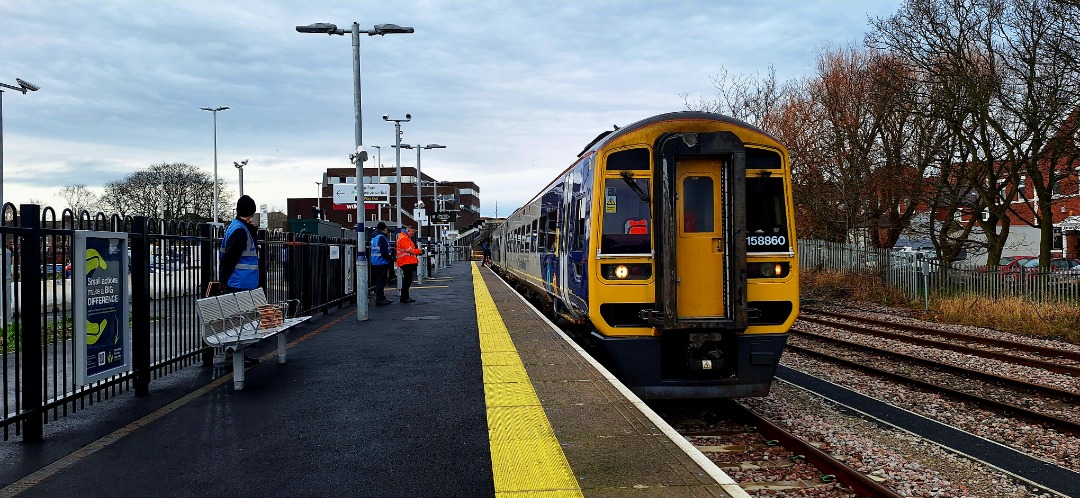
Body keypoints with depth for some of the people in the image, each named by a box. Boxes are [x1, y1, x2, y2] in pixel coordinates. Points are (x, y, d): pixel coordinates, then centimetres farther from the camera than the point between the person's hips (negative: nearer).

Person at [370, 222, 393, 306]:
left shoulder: (374, 237, 15)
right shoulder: (381, 237, -16)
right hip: (382, 263, -10)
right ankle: (379, 300, -3)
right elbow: (384, 251, -22)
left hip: (375, 263, 10)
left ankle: (381, 298, 25)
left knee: (378, 281, 16)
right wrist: (389, 259, -10)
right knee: (381, 282, -5)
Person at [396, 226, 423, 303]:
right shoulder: (403, 238, -12)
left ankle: (405, 297, 20)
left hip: (409, 262, 11)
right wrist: (420, 251, -8)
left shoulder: (406, 238, 23)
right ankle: (404, 298, -5)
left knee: (407, 280, 14)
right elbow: (410, 250, -19)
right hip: (406, 262, -11)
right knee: (407, 280, -9)